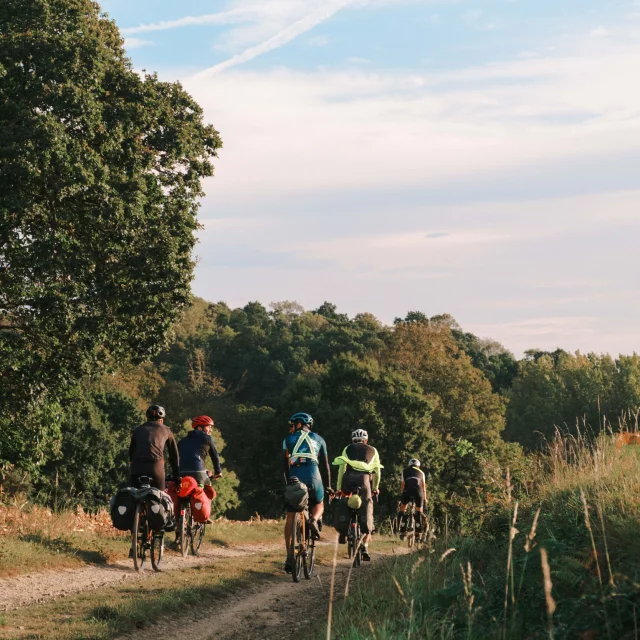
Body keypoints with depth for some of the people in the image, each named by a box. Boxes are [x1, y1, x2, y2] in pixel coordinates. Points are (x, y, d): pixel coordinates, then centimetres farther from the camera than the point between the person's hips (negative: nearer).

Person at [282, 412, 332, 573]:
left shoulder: (288, 440, 16)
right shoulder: (318, 439, 20)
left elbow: (285, 465, 15)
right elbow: (325, 465, 21)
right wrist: (328, 486, 27)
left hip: (294, 479, -1)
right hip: (313, 478, 1)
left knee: (290, 517, 6)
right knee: (319, 505, 28)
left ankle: (289, 557, -2)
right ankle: (314, 519, -8)